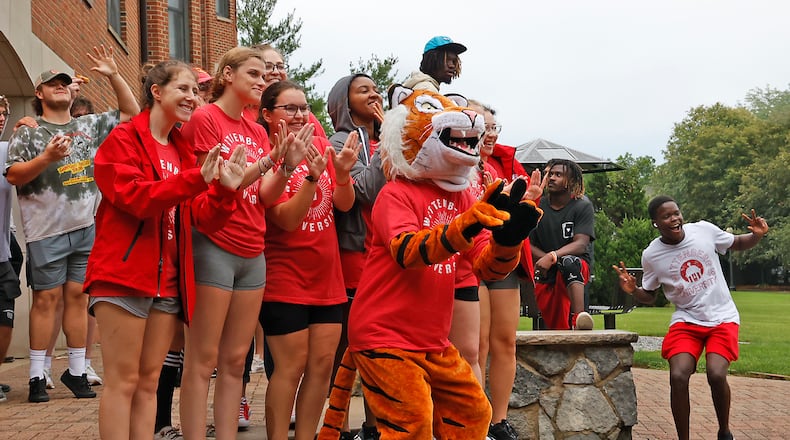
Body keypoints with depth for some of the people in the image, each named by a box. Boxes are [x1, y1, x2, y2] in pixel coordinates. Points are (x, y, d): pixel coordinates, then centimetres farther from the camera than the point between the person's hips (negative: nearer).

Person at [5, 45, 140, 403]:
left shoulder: (89, 126, 14)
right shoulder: (29, 133, 1)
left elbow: (131, 112, 17)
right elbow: (13, 176, -7)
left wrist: (114, 76, 6)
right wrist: (47, 157, -21)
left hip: (85, 227, 4)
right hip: (47, 229, -4)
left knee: (77, 296, 6)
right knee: (46, 297, -3)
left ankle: (77, 370, 13)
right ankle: (37, 375, 3)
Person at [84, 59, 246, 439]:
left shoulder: (183, 151, 16)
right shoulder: (123, 140, -2)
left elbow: (201, 218, 9)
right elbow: (135, 197, -18)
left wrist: (224, 188, -11)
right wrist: (197, 178, -26)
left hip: (168, 281, 7)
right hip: (123, 274, -7)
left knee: (149, 381, 9)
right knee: (123, 380, -6)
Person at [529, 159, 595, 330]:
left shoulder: (582, 206, -3)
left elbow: (581, 244, -15)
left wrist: (553, 256, -30)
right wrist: (544, 258, -13)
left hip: (576, 267, -4)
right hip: (545, 273, 4)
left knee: (568, 262, -40)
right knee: (558, 329, -4)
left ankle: (579, 317, -55)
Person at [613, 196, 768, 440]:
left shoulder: (704, 230, -8)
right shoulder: (651, 255, -6)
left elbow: (738, 244, 9)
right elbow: (649, 296, 8)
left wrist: (757, 235, -13)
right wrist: (633, 290, -15)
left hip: (723, 318, -1)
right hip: (686, 321, 1)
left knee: (716, 374, -22)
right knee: (678, 376, -21)